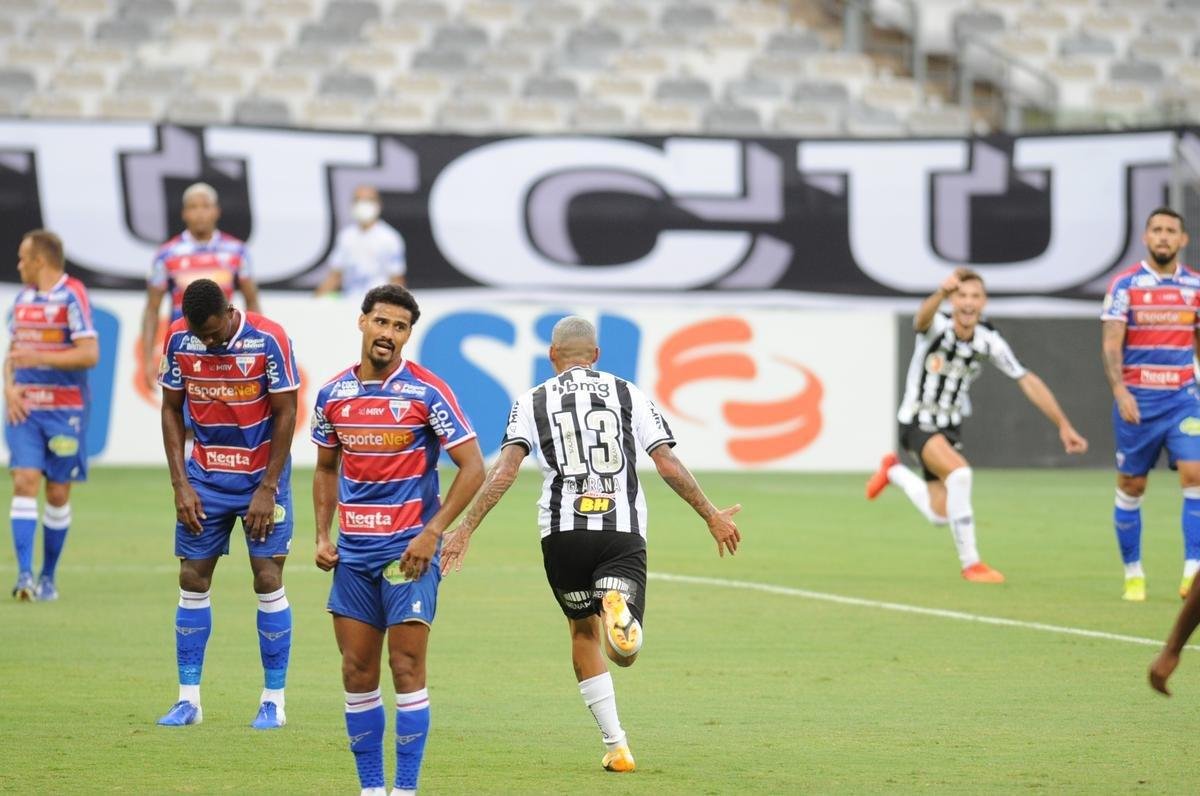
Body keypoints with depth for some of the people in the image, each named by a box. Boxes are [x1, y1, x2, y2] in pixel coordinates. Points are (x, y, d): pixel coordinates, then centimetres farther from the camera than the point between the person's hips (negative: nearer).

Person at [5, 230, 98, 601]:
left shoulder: (72, 296, -8)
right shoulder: (23, 298, 12)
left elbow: (89, 354, -15)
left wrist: (38, 358, -19)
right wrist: (9, 386, 1)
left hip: (64, 412, -4)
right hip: (23, 408, 4)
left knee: (58, 493, 3)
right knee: (25, 481, -10)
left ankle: (48, 577, 15)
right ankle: (24, 575, -16)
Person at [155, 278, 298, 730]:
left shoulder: (268, 339, -16)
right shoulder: (178, 340, -6)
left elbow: (285, 414, -11)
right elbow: (171, 410, 4)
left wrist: (267, 490, -12)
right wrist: (181, 485, -3)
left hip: (262, 476, -3)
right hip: (204, 477, 3)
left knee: (268, 580, -6)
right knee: (192, 579, 0)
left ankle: (273, 701, 2)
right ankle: (188, 699, 7)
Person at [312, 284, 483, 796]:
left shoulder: (427, 392, -7)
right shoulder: (333, 394, 6)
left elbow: (472, 467, -7)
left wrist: (432, 532, -13)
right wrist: (322, 534, 8)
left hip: (408, 551, -5)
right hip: (353, 553, 5)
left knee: (407, 667, -7)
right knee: (357, 671, 4)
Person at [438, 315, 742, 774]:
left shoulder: (533, 402, 9)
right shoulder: (628, 395, 10)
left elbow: (505, 469, -3)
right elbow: (668, 465, 6)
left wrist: (465, 529, -3)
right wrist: (712, 516, 15)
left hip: (563, 532, 1)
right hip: (624, 534, -1)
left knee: (583, 632, 20)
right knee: (624, 655, -4)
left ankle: (615, 746, 14)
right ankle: (617, 606, -40)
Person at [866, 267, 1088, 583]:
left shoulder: (989, 341, -10)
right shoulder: (938, 327, -23)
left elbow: (1028, 382, -3)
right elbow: (923, 318, -49)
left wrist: (1064, 425, -7)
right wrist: (942, 292, -73)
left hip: (951, 425, 6)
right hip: (918, 424, -6)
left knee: (940, 515, 9)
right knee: (959, 472, -31)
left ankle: (894, 471, 39)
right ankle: (970, 563, -19)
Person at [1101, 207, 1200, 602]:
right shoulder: (1125, 284, -3)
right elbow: (1111, 345, -8)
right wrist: (1120, 391, -21)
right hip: (1137, 399, -2)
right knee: (1131, 486, 5)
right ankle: (1133, 573, 18)